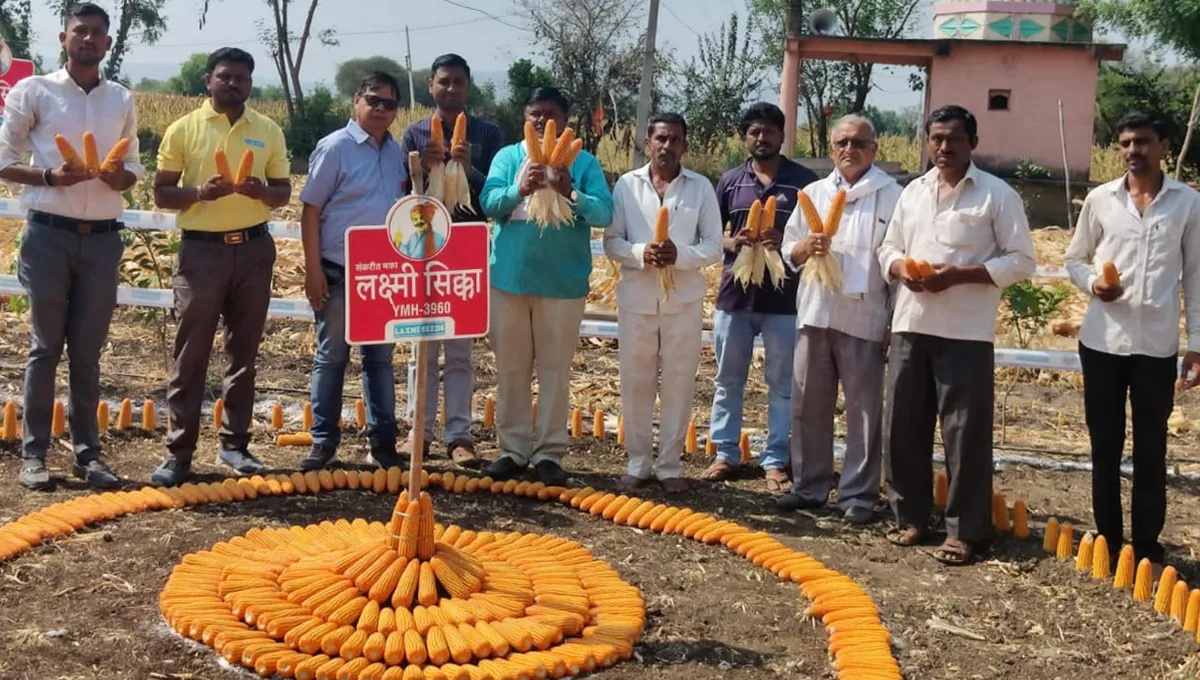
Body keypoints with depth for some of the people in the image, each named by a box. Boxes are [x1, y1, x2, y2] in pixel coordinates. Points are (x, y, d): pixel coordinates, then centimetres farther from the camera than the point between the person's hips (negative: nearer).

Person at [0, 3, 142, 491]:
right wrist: (49, 176, -16)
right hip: (49, 234, -3)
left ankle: (87, 452, 13)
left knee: (88, 351, 7)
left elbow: (134, 167, 16)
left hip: (103, 238, 3)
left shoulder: (122, 100, 11)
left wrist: (121, 177, -7)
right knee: (46, 346, 1)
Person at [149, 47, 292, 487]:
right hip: (201, 249, -2)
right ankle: (178, 452, 4)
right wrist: (200, 192, -18)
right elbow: (161, 193, 1)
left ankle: (234, 443, 19)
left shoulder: (268, 131, 7)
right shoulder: (184, 129, 0)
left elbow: (284, 192, 11)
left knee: (244, 352, 9)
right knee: (191, 353, -2)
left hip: (253, 249, 3)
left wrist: (261, 191, -12)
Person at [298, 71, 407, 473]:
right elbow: (311, 209, -8)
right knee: (331, 358, 6)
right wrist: (313, 270, -13)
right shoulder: (335, 147, -7)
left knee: (380, 358, 11)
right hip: (339, 272, -5)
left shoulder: (396, 152, 8)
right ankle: (323, 440, 16)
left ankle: (383, 441, 19)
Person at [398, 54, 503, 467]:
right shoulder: (415, 134, 8)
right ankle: (420, 431, 8)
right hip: (423, 246, 1)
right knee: (421, 347, 3)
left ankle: (458, 435, 4)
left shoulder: (487, 134, 5)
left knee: (460, 349, 2)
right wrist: (423, 167, -14)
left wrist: (469, 170, -17)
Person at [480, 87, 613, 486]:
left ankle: (550, 453, 12)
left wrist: (571, 194, -28)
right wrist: (520, 189, -28)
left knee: (555, 369, 4)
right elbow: (488, 203, -9)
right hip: (510, 277, 2)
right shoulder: (507, 156, 6)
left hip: (563, 281, -2)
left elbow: (604, 213, -10)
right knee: (510, 368, 9)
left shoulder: (583, 162, 1)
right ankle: (513, 449, 19)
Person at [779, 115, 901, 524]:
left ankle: (858, 494, 8)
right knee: (808, 406, 9)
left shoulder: (891, 196, -1)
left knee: (864, 410, 0)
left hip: (864, 318, -4)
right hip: (814, 314, 4)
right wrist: (807, 248, -10)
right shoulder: (814, 193, 13)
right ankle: (809, 486, 20)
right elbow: (789, 251, 14)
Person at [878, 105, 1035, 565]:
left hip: (966, 332, -5)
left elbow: (1020, 261, -6)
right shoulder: (913, 191, 13)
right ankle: (911, 517, 23)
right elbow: (889, 249, 18)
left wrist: (959, 274, -17)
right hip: (911, 324, 5)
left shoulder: (998, 195, -3)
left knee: (965, 431, -2)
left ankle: (967, 531, 8)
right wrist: (901, 269, -6)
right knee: (903, 425, 9)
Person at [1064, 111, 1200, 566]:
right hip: (1103, 340, 1)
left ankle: (1147, 544, 15)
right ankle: (1107, 539, 20)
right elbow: (1075, 259, 11)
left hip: (1157, 344, -1)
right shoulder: (1100, 199, 3)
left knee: (1151, 448, 6)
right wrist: (1092, 283, -11)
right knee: (1105, 445, 9)